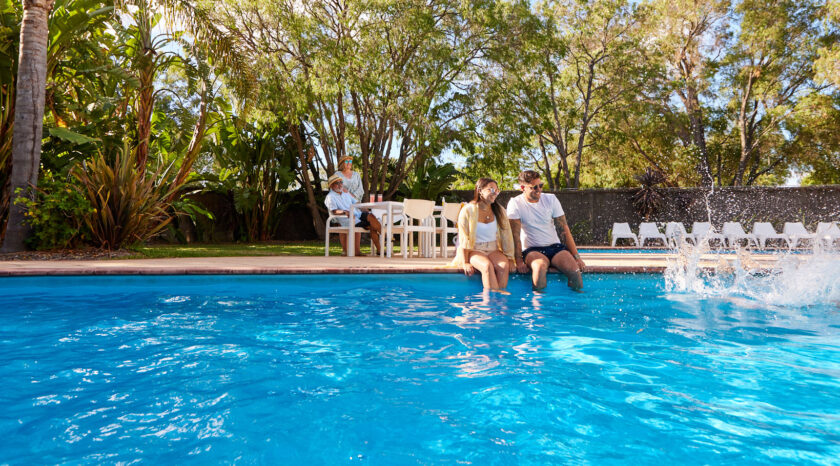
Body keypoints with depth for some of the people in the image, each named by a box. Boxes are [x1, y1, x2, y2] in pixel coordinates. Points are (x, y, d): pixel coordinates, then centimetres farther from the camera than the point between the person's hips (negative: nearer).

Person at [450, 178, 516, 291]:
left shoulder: (500, 211, 8)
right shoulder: (468, 211, -5)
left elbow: (507, 236, 6)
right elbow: (464, 239, -7)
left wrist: (510, 259, -2)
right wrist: (465, 263, -13)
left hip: (493, 250, 3)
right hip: (473, 250, -3)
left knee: (504, 266, -28)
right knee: (487, 266, -33)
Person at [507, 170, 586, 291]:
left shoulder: (551, 199, 4)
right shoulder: (515, 204, -5)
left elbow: (564, 229, 3)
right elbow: (515, 235, -10)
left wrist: (576, 257, -3)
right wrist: (519, 261, -20)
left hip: (556, 246, 3)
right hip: (532, 250, -3)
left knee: (574, 269, -25)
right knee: (540, 266, -36)